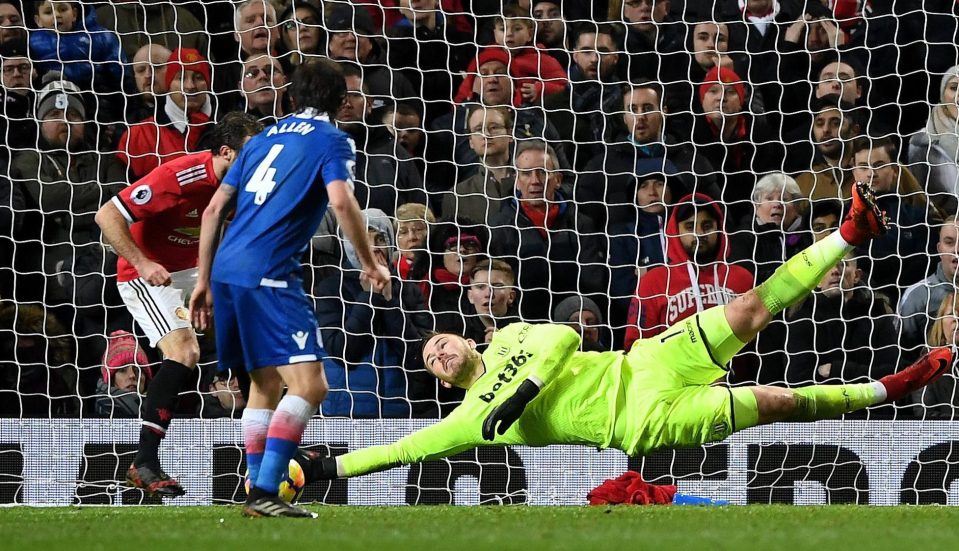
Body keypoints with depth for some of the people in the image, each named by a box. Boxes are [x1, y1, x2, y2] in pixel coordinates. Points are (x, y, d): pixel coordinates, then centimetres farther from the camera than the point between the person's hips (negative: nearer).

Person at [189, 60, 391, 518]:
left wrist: (204, 280, 25)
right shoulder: (332, 141, 4)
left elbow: (214, 209, 20)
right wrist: (370, 264, -2)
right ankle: (264, 490, -23)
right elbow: (341, 202, -13)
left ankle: (259, 493, 14)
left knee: (266, 385, 18)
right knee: (309, 385, -11)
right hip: (268, 275, -8)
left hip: (227, 272, 8)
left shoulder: (265, 138, 23)